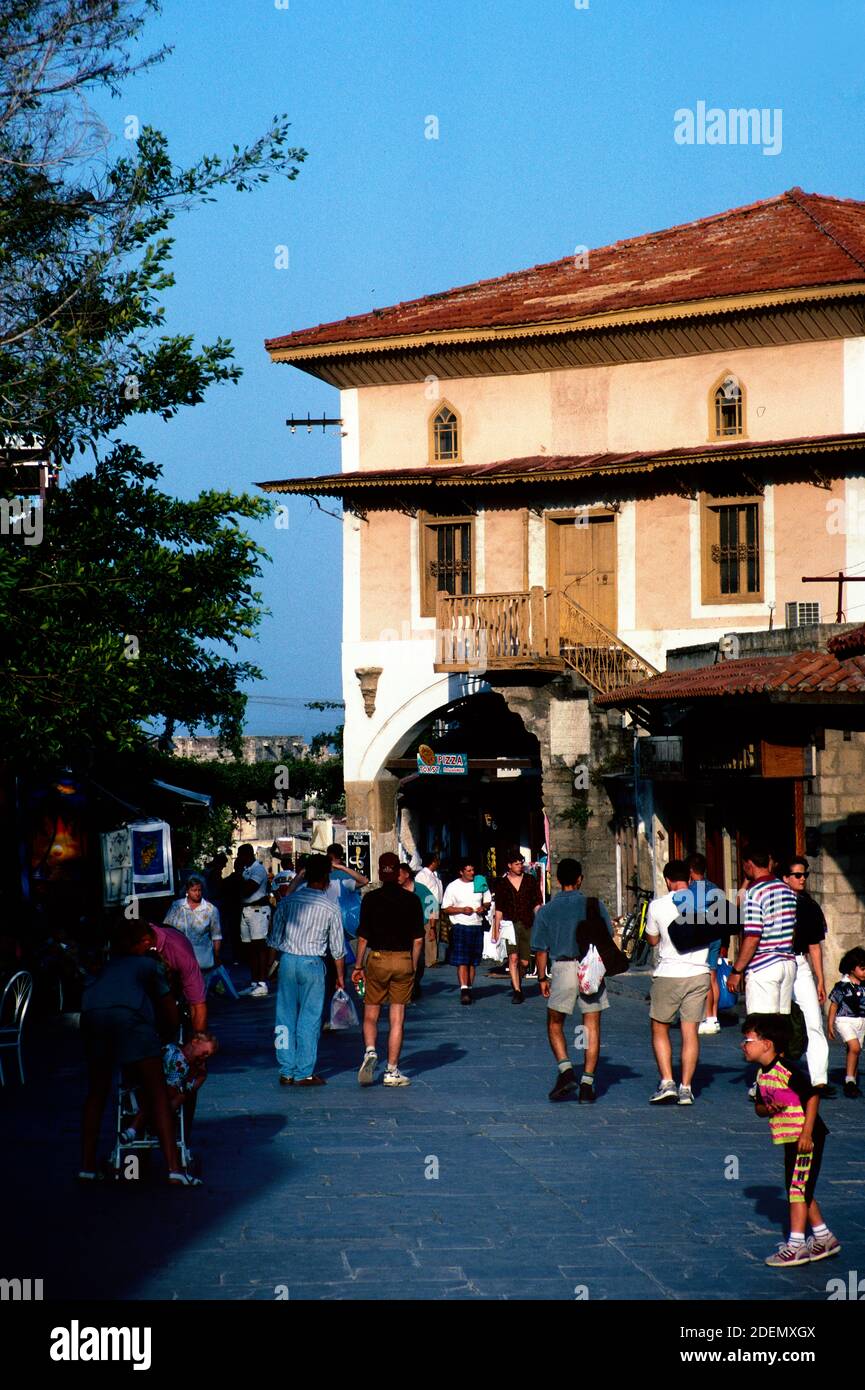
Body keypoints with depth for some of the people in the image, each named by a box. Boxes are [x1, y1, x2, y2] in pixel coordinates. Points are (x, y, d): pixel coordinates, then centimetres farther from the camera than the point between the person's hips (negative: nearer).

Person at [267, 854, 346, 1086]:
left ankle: (287, 1072, 11)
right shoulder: (330, 908, -4)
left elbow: (275, 937, 5)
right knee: (309, 1019, 4)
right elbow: (337, 948, 2)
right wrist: (340, 976, 13)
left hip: (287, 960, 3)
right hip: (312, 963, -2)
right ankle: (304, 1073, 5)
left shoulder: (288, 901, 1)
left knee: (286, 1017, 8)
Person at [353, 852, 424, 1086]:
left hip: (377, 959, -1)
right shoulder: (412, 900, -1)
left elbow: (363, 937, -5)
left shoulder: (370, 899, -5)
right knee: (397, 1019, 5)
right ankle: (392, 1071, 5)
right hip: (404, 961, 1)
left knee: (370, 1015, 12)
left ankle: (370, 1051, -15)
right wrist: (413, 967, 11)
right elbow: (418, 939, 1)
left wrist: (358, 966, 4)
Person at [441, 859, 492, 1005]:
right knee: (462, 960, -13)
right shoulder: (453, 887, -2)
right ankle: (464, 990, -21)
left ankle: (469, 989, 15)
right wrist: (462, 910, -15)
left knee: (473, 961, 8)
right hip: (460, 926, -4)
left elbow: (488, 901, 19)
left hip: (477, 926, 4)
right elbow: (445, 909, -2)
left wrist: (484, 908, -4)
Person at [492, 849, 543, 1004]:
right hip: (510, 924, -2)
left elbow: (537, 905, 9)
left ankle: (516, 983, 32)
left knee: (524, 962, 4)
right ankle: (517, 991, -13)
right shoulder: (501, 883, 6)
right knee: (513, 957, -15)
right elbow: (499, 909, 8)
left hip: (527, 925, 2)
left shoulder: (531, 881, 8)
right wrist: (497, 930, 4)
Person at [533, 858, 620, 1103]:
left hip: (563, 968, -1)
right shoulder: (594, 905, 3)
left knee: (555, 1024, 15)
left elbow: (540, 949, 2)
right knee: (592, 1027, 6)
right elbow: (608, 939, 6)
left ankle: (566, 1070, -5)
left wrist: (542, 978, 11)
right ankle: (587, 1084, 2)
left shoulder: (546, 910, 3)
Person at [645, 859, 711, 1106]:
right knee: (690, 1031, 7)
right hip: (699, 974, 2)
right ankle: (686, 1088, 3)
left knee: (659, 1029, 10)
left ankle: (667, 1083, -3)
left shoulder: (658, 905, -5)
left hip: (668, 974, -2)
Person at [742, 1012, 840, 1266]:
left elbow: (812, 1097, -20)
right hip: (789, 1139, 9)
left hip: (806, 1137, -9)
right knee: (802, 1190, 14)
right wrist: (767, 1109, -9)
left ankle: (795, 1246, -4)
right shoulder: (762, 1074, 8)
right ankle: (823, 1239, 25)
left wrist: (807, 1133, -22)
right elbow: (759, 1107, 15)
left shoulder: (786, 1071, -20)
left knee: (797, 1188, -7)